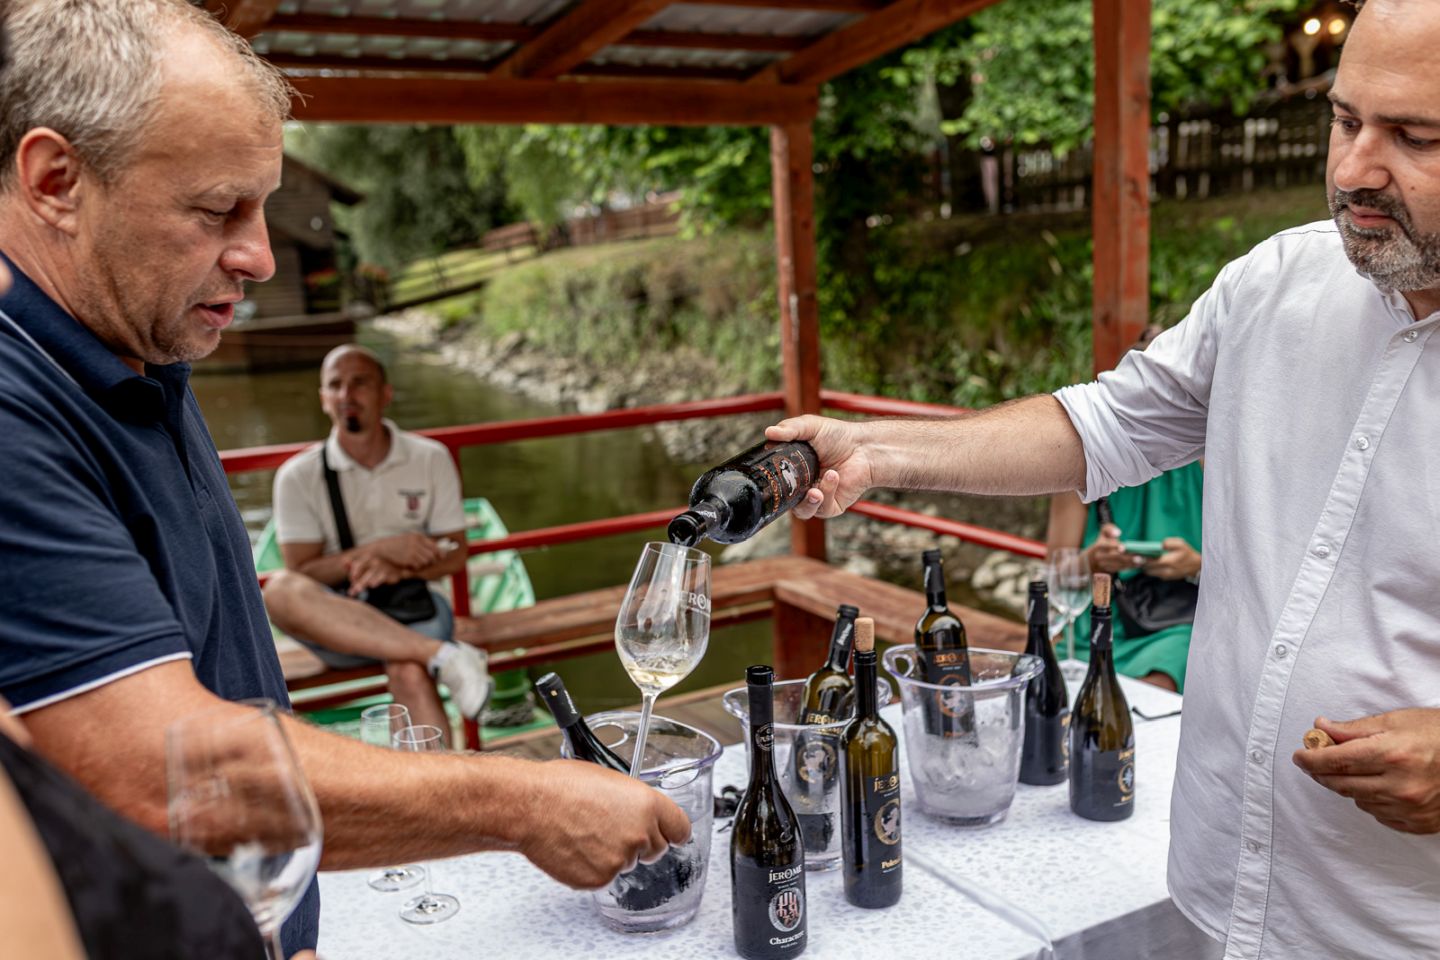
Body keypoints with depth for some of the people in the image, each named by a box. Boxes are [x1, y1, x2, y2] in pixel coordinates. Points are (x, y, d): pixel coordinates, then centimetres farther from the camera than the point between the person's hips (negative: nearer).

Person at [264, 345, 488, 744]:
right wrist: (380, 549, -19)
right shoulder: (299, 475, 1)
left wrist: (397, 568, -17)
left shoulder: (430, 459, 4)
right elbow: (301, 571, -6)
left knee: (409, 672, -35)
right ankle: (442, 655, -36)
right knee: (281, 590, -34)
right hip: (337, 617, 1)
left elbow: (454, 556, 4)